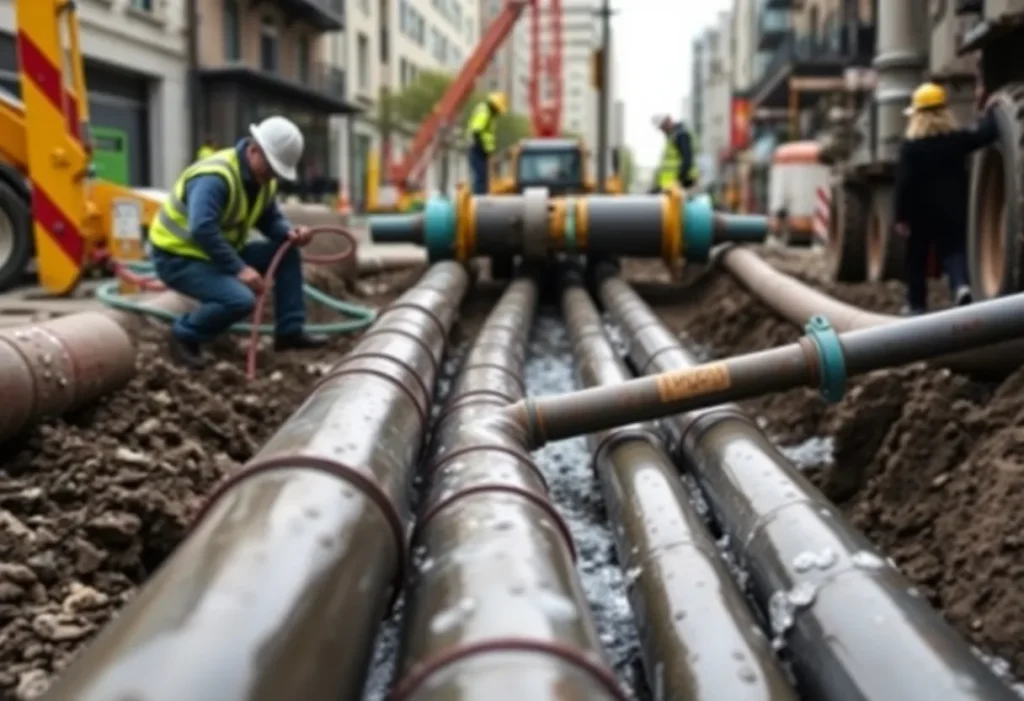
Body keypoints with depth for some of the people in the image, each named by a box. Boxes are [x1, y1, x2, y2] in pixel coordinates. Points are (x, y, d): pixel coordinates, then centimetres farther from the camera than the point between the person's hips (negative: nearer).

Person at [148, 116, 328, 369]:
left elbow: (270, 219, 11)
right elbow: (202, 230, -37)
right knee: (241, 299, -31)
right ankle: (185, 334, -5)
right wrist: (239, 269, -35)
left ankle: (290, 332, 5)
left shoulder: (263, 179, 2)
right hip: (178, 257, -9)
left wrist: (289, 233, -12)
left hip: (220, 253, 9)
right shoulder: (215, 177, -28)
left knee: (287, 253, -1)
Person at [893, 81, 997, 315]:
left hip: (921, 211, -2)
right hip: (953, 209, 2)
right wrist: (988, 110, 27)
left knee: (917, 258, 12)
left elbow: (904, 183, -13)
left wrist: (900, 216, -10)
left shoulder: (910, 145, -10)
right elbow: (986, 134, 9)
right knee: (954, 250, 6)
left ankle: (917, 304, 18)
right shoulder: (957, 138, -3)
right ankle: (962, 285, -22)